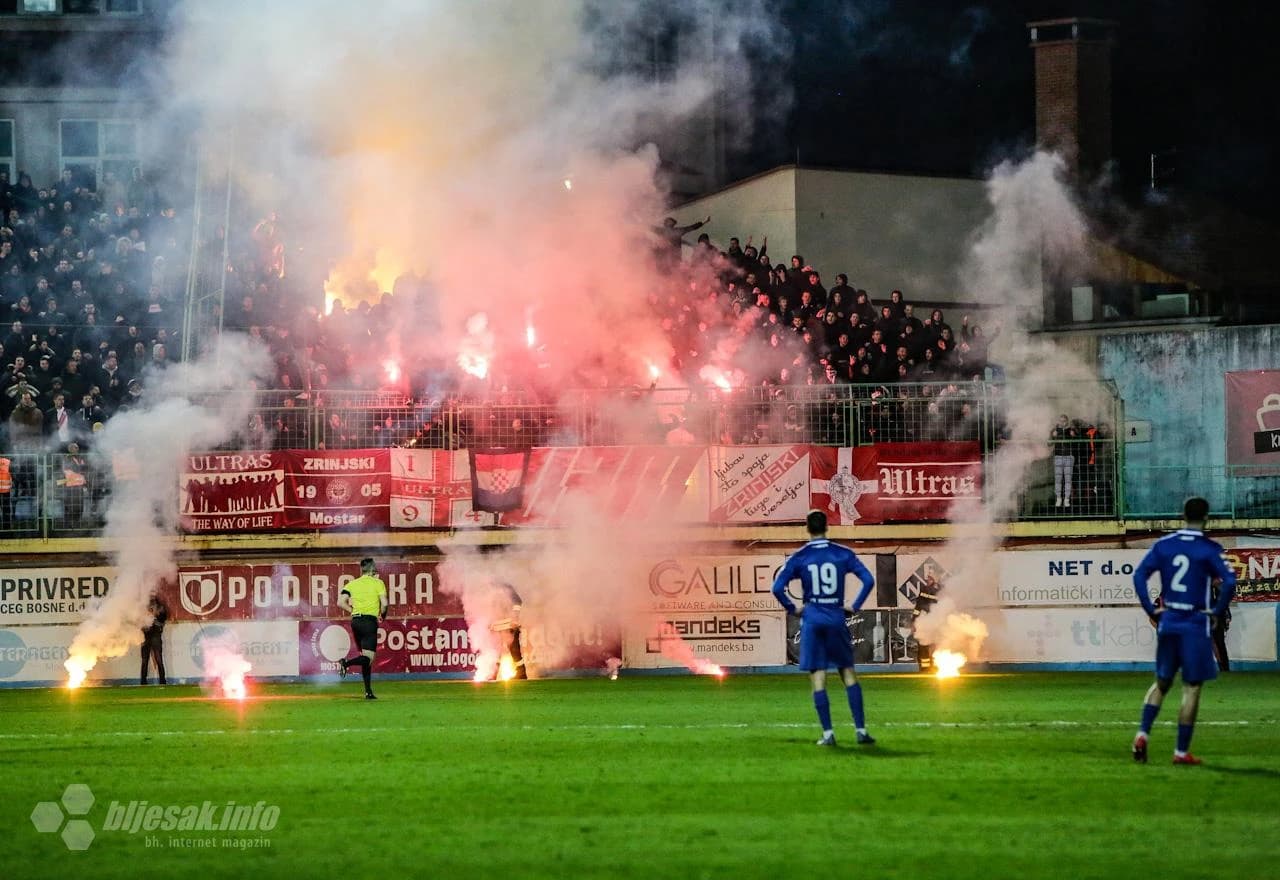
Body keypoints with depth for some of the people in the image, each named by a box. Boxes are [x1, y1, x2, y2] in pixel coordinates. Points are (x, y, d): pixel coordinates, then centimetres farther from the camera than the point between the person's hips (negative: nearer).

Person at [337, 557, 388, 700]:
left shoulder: (352, 584, 10)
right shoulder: (378, 583, 0)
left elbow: (341, 602, 0)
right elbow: (384, 603, -10)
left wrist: (354, 610, 13)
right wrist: (382, 615, 10)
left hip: (355, 621, 5)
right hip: (370, 621, -5)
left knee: (366, 657, 14)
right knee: (368, 658, -7)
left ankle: (368, 691, 12)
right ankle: (346, 663, -35)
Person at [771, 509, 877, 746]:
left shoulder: (799, 558, -2)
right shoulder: (843, 554, 2)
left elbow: (777, 588, -8)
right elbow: (869, 580, -4)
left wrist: (792, 609, 4)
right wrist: (855, 606, 5)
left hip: (812, 620, -1)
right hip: (836, 618, 1)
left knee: (818, 678, 1)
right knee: (848, 673, 9)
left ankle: (828, 733, -3)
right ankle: (861, 730, 4)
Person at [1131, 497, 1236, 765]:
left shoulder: (1163, 545, 4)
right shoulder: (1209, 549, -8)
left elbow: (1139, 576, -1)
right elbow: (1229, 581, -18)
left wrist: (1151, 611, 4)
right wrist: (1218, 613, -5)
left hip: (1167, 622, 4)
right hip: (1196, 624, -4)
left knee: (1161, 682, 17)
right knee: (1192, 687, 3)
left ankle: (1143, 733, -2)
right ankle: (1181, 751, 2)